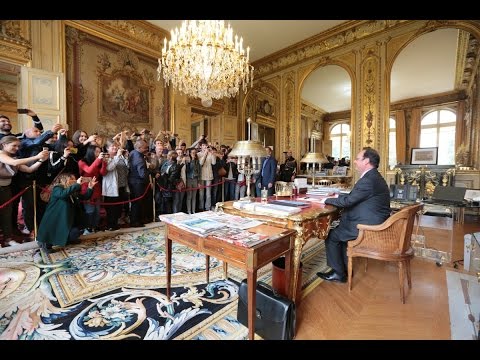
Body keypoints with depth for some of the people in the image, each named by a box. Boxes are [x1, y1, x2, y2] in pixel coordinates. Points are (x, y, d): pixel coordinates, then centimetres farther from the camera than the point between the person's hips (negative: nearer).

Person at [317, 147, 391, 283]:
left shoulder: (368, 180, -23)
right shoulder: (374, 177, 11)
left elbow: (347, 201, -22)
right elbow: (353, 197, 16)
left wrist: (327, 200, -8)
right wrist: (336, 197, 10)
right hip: (374, 224, 10)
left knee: (331, 236, -3)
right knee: (339, 229, 19)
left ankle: (339, 273, 14)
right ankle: (345, 268, 26)